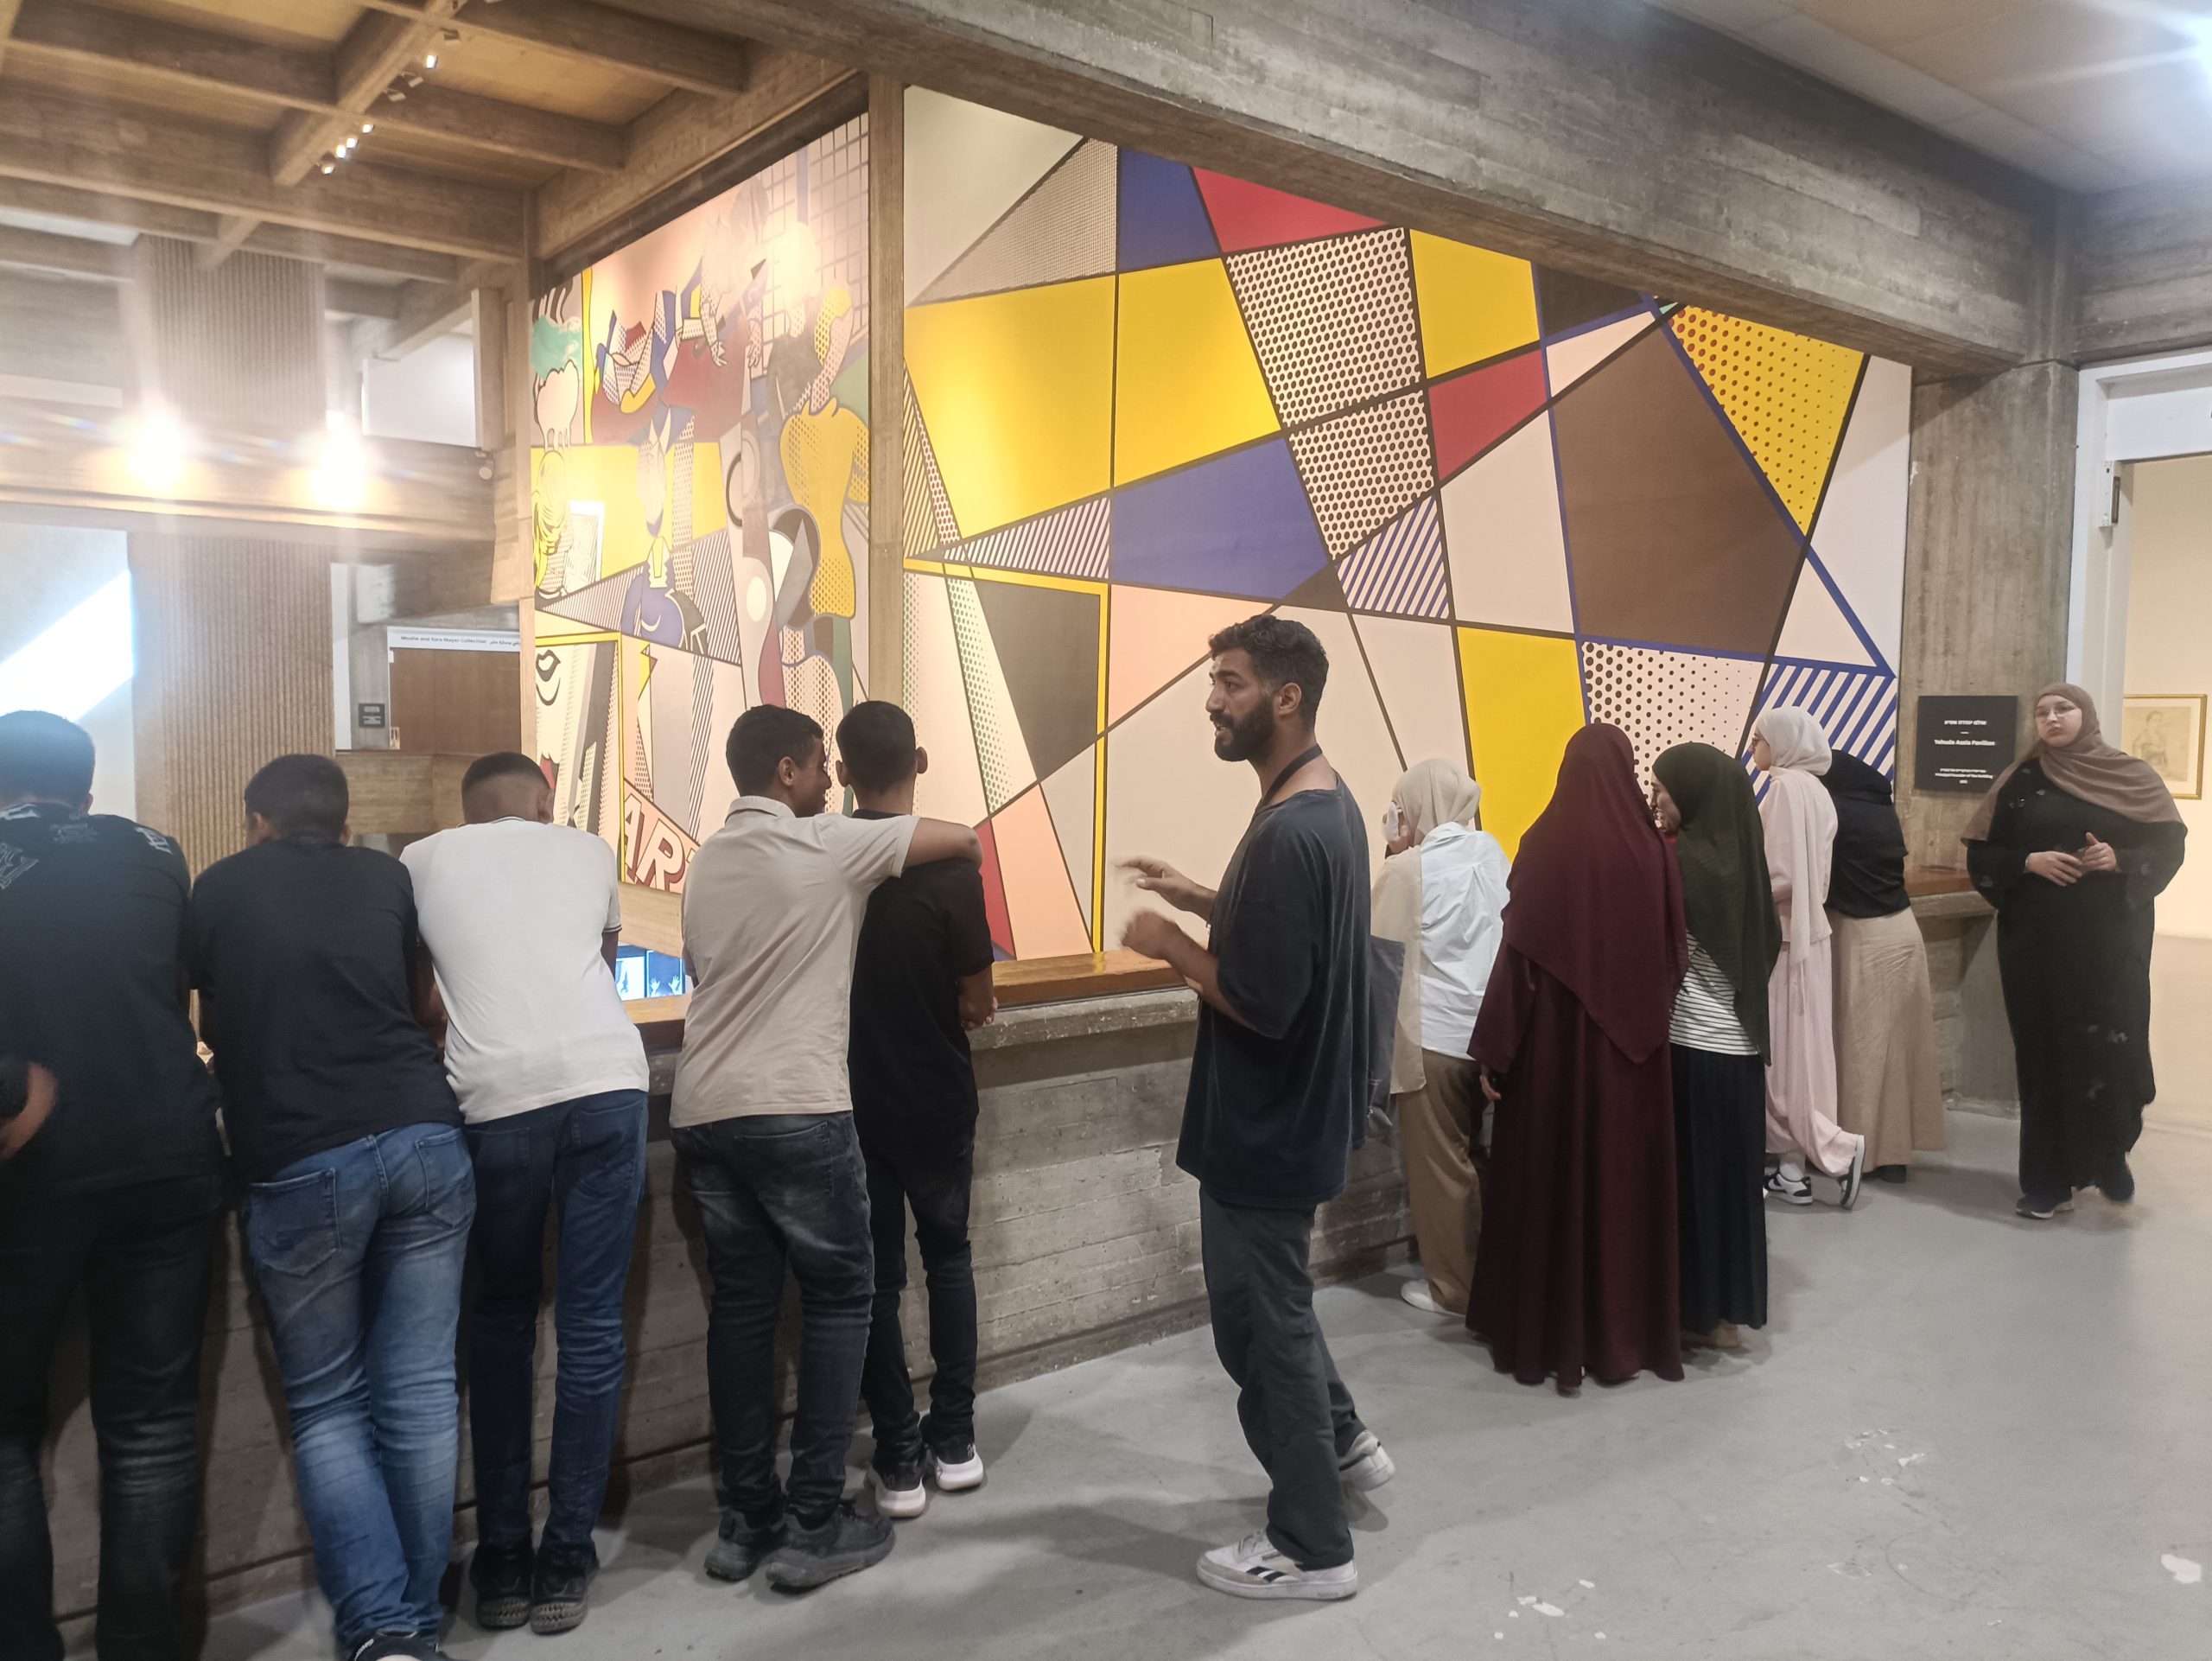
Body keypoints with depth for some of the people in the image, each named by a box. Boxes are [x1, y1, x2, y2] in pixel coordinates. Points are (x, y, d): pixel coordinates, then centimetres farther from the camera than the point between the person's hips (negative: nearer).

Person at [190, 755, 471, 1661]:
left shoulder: (219, 887, 12)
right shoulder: (386, 877, 15)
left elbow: (212, 1028, 25)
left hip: (298, 1167, -1)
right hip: (423, 1138, 2)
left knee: (327, 1406, 11)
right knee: (419, 1393, 8)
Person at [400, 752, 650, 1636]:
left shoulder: (421, 858, 17)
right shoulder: (588, 849, 20)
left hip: (496, 1101, 0)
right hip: (607, 1083, 0)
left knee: (500, 1323, 16)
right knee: (591, 1325, 8)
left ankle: (502, 1562, 20)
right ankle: (565, 1561, 13)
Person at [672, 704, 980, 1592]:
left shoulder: (706, 860, 14)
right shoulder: (829, 844, -6)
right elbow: (965, 839, 0)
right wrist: (965, 860, 22)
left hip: (703, 1111, 7)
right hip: (796, 1112, -6)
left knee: (741, 1304, 13)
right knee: (839, 1298, 6)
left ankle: (747, 1520, 19)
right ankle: (815, 1525, 8)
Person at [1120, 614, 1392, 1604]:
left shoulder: (1288, 833, -27)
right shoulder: (1328, 804, 6)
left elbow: (1260, 1003, -28)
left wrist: (1170, 946, -15)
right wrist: (1203, 901, 7)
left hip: (1267, 1123, -10)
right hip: (1294, 1110, 10)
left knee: (1260, 1321, 6)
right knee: (1268, 1300, 27)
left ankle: (1312, 1548, 22)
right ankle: (1342, 1442, 42)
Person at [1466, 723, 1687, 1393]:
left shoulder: (1542, 846, -10)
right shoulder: (1651, 849, -5)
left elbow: (1517, 952, -10)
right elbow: (1675, 953, 1)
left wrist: (1494, 1050, -5)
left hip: (1553, 1042, -2)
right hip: (1632, 1045, 2)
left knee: (1550, 1181, 8)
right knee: (1626, 1182, 12)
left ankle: (1545, 1335, 17)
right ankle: (1631, 1333, 21)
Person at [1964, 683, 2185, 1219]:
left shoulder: (2133, 778, 4)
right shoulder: (2019, 782, 6)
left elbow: (2169, 849, 3)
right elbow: (1980, 856, 5)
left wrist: (2119, 860, -15)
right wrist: (2028, 862, -13)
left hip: (2110, 940, -1)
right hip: (2036, 940, 1)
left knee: (2111, 1046, -6)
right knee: (2043, 1052, 1)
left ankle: (2109, 1155, 18)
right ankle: (2048, 1179, 8)